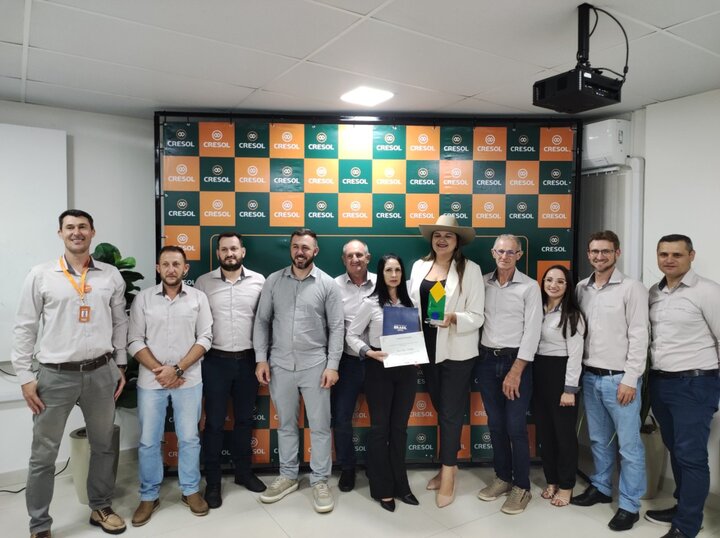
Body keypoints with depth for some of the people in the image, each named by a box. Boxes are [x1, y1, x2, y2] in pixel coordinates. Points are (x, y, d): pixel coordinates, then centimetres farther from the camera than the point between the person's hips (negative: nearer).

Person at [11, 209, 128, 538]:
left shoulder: (111, 276, 3)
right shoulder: (40, 275, -2)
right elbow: (25, 328, 0)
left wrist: (120, 366, 8)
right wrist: (25, 376, -4)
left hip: (100, 372, 2)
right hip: (55, 374, -2)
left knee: (103, 446, 15)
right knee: (43, 453, 7)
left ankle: (101, 508, 34)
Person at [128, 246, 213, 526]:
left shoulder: (198, 298, 0)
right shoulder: (143, 298, 0)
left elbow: (205, 338, -4)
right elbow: (134, 341, -3)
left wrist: (177, 369, -13)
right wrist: (159, 370, -12)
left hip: (188, 380, 0)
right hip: (151, 380, 0)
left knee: (189, 438, 10)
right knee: (148, 441, 10)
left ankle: (191, 491, 27)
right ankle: (149, 496, 27)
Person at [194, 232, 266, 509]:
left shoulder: (258, 281, 0)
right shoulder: (203, 282, -1)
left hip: (247, 360, 1)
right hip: (215, 361, -1)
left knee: (244, 419, 15)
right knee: (214, 422, 6)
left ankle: (244, 472, 32)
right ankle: (213, 481, 21)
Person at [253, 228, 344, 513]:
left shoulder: (328, 284, -2)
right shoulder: (273, 281, 3)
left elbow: (337, 327, -3)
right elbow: (262, 321, 5)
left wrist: (332, 365, -9)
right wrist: (261, 358, -3)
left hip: (315, 365, -2)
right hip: (280, 365, 2)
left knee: (320, 426, 5)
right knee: (286, 424, 15)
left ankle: (320, 481, 21)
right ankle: (287, 476, 31)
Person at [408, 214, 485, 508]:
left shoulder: (470, 269, -8)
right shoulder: (419, 266, 5)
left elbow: (477, 317, -11)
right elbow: (412, 305, 8)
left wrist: (453, 318, -29)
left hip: (456, 351, -5)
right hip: (427, 348, 5)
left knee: (451, 412, 4)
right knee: (440, 408, 18)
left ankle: (447, 474, 19)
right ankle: (450, 465, 36)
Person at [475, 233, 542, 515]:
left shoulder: (530, 287, -5)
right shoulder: (483, 283, 5)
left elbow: (532, 331, -9)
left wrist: (516, 371, -14)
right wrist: (477, 356, -5)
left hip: (516, 360, -3)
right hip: (486, 359, 3)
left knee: (516, 427, 0)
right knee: (495, 425, 12)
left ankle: (522, 487, 16)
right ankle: (502, 477, 28)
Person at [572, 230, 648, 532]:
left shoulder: (632, 289, -8)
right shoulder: (581, 289, 7)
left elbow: (639, 337, -11)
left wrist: (630, 379, -14)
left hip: (619, 379, -5)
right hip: (590, 377, 5)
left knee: (628, 445, 3)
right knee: (598, 439, 18)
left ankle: (629, 506, 16)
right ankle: (600, 487, 34)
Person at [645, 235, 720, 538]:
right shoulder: (653, 293, 8)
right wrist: (652, 374, 11)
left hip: (694, 385, -6)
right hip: (659, 382, 6)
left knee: (691, 456, 0)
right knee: (675, 451, 18)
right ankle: (683, 506, 34)